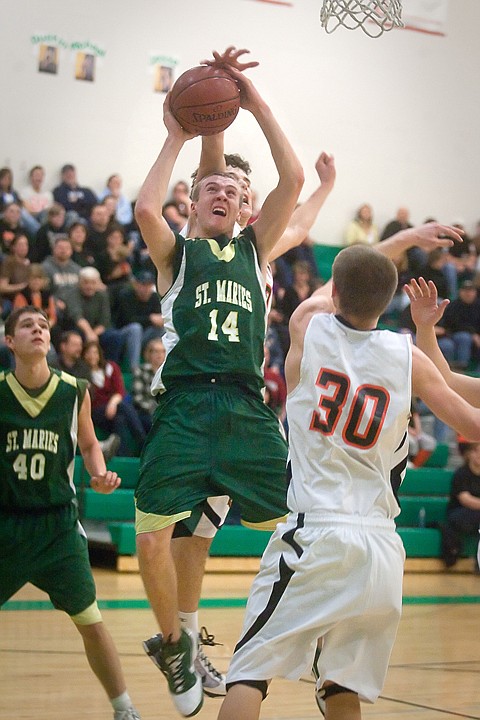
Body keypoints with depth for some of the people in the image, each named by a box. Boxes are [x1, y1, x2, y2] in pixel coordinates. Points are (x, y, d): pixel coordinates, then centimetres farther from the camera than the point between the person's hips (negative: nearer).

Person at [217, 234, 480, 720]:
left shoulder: (308, 326, 2)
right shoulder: (408, 357, 4)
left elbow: (325, 296, 27)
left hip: (314, 536, -3)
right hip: (383, 549, 3)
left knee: (249, 674, 1)